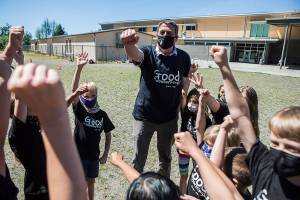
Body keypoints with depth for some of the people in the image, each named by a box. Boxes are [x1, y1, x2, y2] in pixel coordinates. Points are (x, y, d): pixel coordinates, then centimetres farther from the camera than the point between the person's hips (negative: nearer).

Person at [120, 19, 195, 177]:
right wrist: (128, 44, -55)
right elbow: (134, 54, -37)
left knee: (165, 158, 22)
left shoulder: (183, 58, -5)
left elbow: (185, 85, 7)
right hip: (144, 115, -2)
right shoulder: (148, 53, -12)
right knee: (138, 161, 10)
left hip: (169, 117, 3)